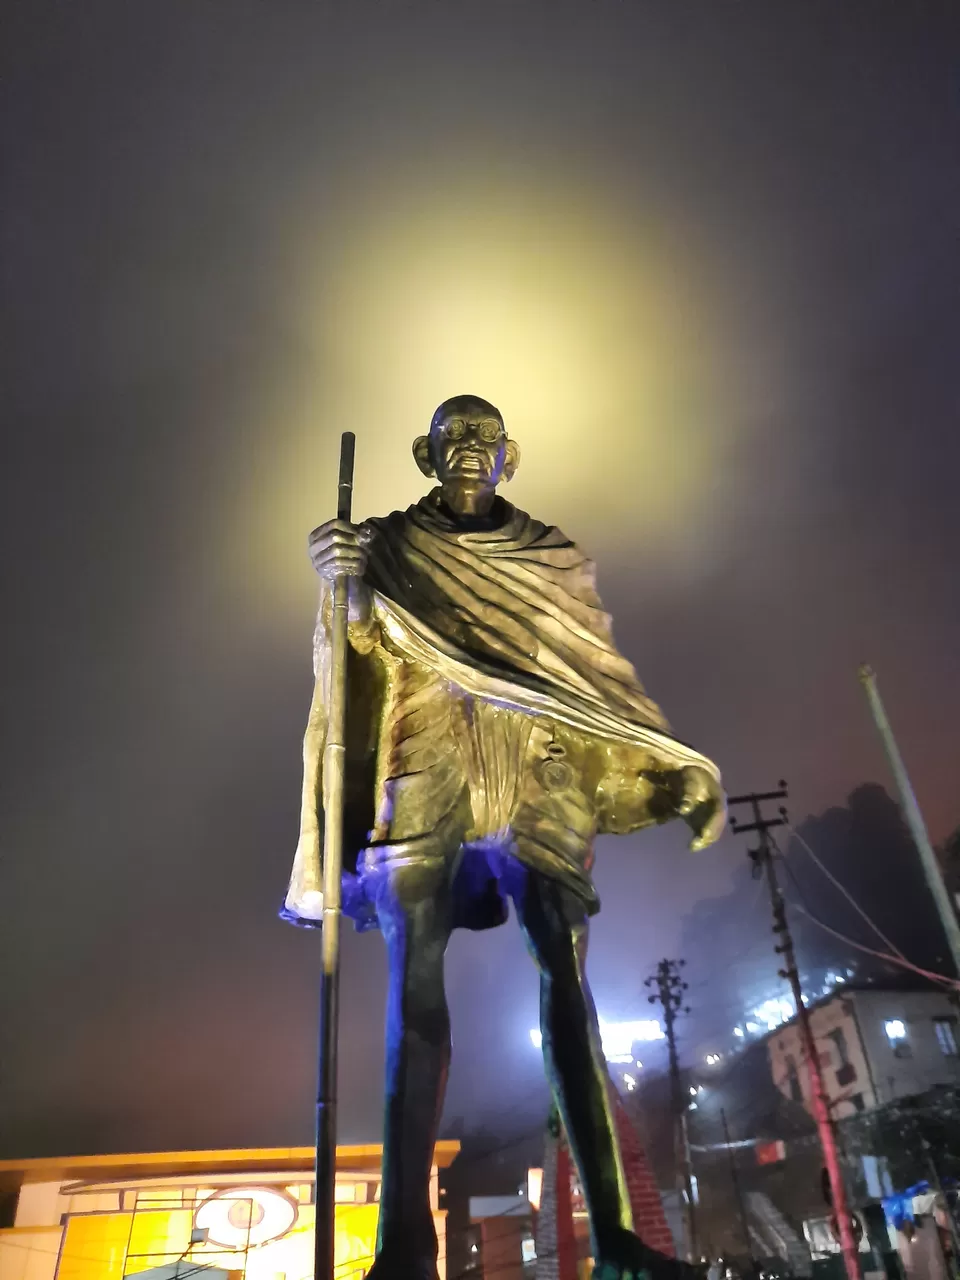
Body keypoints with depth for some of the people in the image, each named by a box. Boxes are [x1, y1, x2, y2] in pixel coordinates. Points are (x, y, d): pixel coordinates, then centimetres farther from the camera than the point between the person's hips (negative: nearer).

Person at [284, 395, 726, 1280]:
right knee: (415, 980, -12)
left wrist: (676, 767, 2)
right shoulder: (390, 549, 15)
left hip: (535, 772, 1)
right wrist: (343, 584, -20)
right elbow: (360, 644, 2)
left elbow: (601, 670, 12)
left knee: (565, 977, -10)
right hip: (429, 767, 0)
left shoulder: (550, 555, 17)